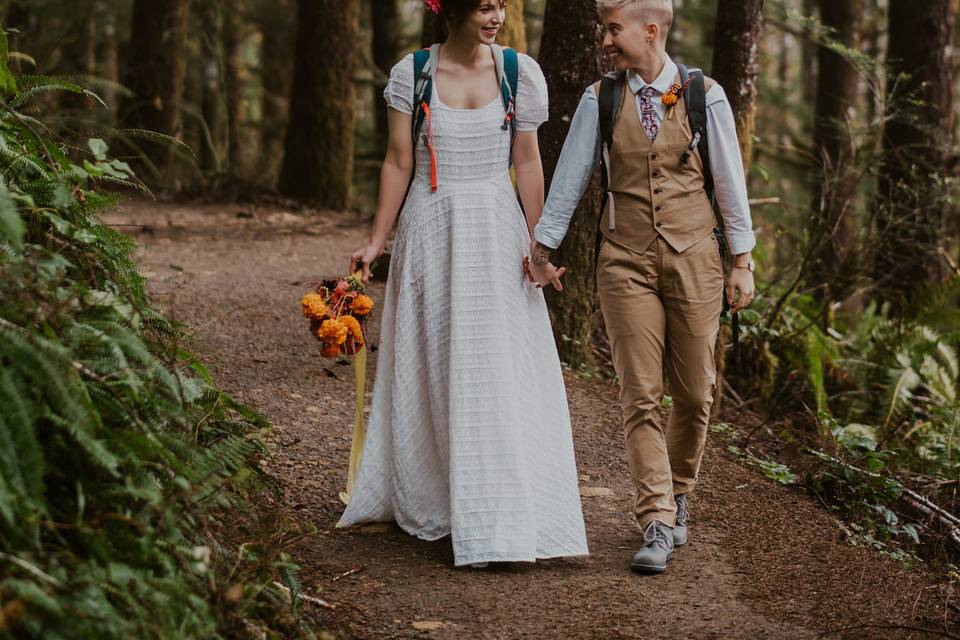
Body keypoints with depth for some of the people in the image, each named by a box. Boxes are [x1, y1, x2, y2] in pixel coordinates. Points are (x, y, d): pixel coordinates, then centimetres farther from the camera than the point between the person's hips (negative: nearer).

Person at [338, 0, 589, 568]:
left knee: (500, 372, -3)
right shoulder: (412, 73, -2)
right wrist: (377, 240, -1)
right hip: (431, 230, 0)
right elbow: (399, 163, 2)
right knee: (430, 368, 9)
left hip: (496, 231, 0)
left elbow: (528, 163, 3)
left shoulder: (520, 73, 0)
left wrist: (538, 242, 0)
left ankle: (501, 520, 4)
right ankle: (424, 500, 25)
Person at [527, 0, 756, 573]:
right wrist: (543, 246, 10)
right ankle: (657, 523, -1)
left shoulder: (705, 95, -1)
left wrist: (743, 260, 4)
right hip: (626, 262, 0)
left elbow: (730, 180, 4)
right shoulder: (599, 99, 1)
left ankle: (678, 492, 30)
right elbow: (570, 177, 8)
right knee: (641, 396, -4)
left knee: (696, 392, 6)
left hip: (693, 257, 0)